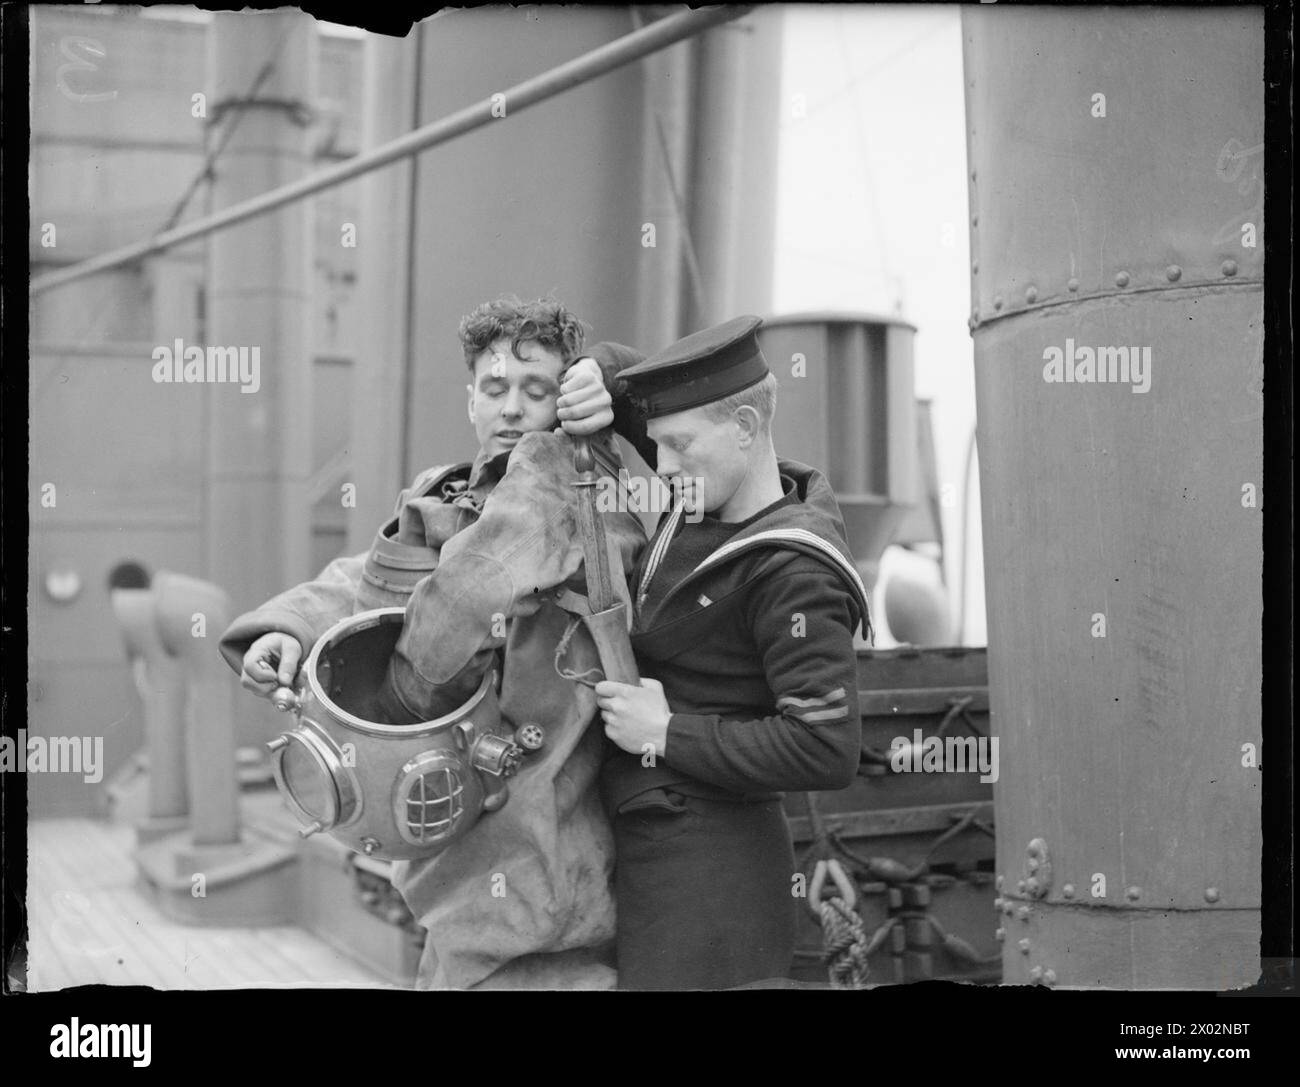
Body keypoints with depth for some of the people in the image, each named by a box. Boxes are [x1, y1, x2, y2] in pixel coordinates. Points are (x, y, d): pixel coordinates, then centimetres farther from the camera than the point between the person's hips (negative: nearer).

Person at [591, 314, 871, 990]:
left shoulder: (791, 572, -18)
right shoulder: (707, 510, 7)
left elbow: (827, 751, -24)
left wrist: (667, 734, -18)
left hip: (706, 873, -9)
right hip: (650, 849, 9)